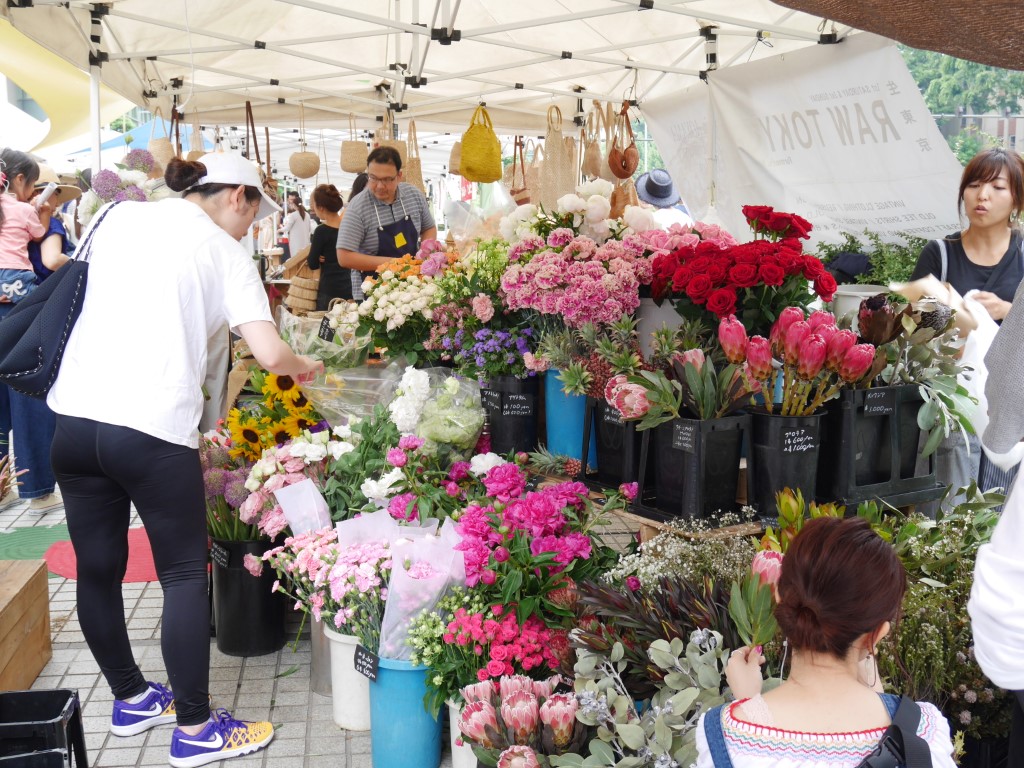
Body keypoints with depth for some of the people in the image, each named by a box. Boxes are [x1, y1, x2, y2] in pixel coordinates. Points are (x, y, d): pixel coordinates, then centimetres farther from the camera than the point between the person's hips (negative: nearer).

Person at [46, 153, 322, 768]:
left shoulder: (119, 217, 14)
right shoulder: (223, 250, 1)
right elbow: (270, 355, -9)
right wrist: (306, 366, 13)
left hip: (75, 415, 6)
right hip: (153, 428, -6)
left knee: (97, 570, 16)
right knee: (185, 575, 6)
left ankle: (132, 699, 34)